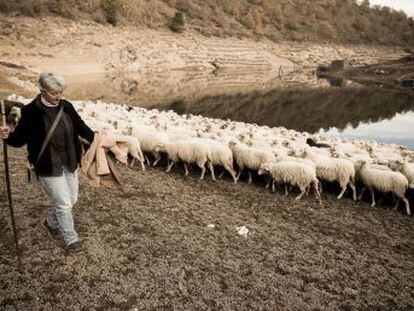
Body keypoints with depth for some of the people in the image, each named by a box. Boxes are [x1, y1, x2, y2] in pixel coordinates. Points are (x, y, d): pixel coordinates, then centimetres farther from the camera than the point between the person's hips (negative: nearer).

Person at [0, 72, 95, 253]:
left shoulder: (66, 107, -4)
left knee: (72, 200, 17)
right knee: (64, 204, 1)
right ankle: (71, 240, 23)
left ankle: (51, 223, 46)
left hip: (69, 164, 5)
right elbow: (20, 139, -10)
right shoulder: (31, 112, -15)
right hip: (48, 168, -5)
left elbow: (81, 127, 8)